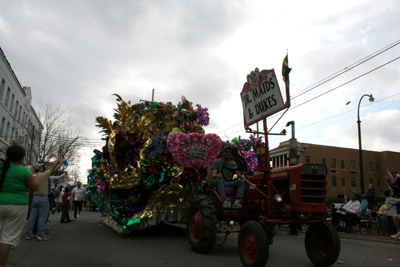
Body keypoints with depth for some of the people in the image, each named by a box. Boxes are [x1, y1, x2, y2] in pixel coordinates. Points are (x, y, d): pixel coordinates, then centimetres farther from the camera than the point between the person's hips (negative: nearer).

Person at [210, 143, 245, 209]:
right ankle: (224, 201, -54)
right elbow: (213, 175, -8)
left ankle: (238, 200, -44)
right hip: (217, 183, -3)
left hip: (229, 183, 3)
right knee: (220, 179, -38)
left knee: (242, 181, -23)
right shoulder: (216, 162, 7)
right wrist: (217, 175, -34)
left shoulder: (232, 164, 19)